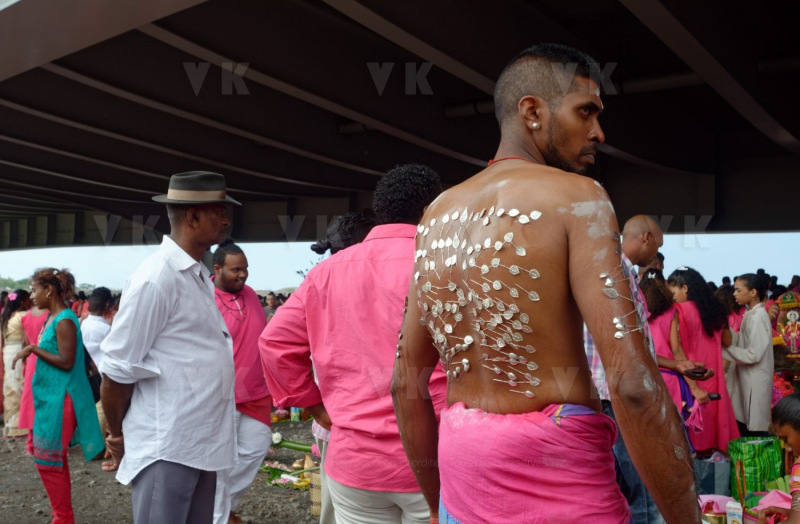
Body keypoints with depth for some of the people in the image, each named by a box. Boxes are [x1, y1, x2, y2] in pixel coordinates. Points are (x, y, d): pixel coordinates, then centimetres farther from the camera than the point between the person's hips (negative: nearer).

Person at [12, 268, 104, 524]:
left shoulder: (64, 321, -17)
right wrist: (33, 351, 5)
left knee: (48, 461, -2)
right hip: (49, 397, 10)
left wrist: (34, 349, -16)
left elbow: (67, 362, -20)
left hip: (59, 399, -10)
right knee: (53, 460, 17)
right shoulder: (52, 318, 10)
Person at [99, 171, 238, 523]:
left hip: (202, 443, 8)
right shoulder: (156, 279, -17)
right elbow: (117, 370, -13)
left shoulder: (199, 276, 10)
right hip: (166, 449, -8)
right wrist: (119, 437, 0)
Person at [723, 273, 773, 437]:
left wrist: (724, 350, -16)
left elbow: (753, 355, -22)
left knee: (755, 428, 0)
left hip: (755, 382, -9)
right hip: (747, 379, 9)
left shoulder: (758, 317, -20)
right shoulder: (751, 315, 9)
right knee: (744, 424, 16)